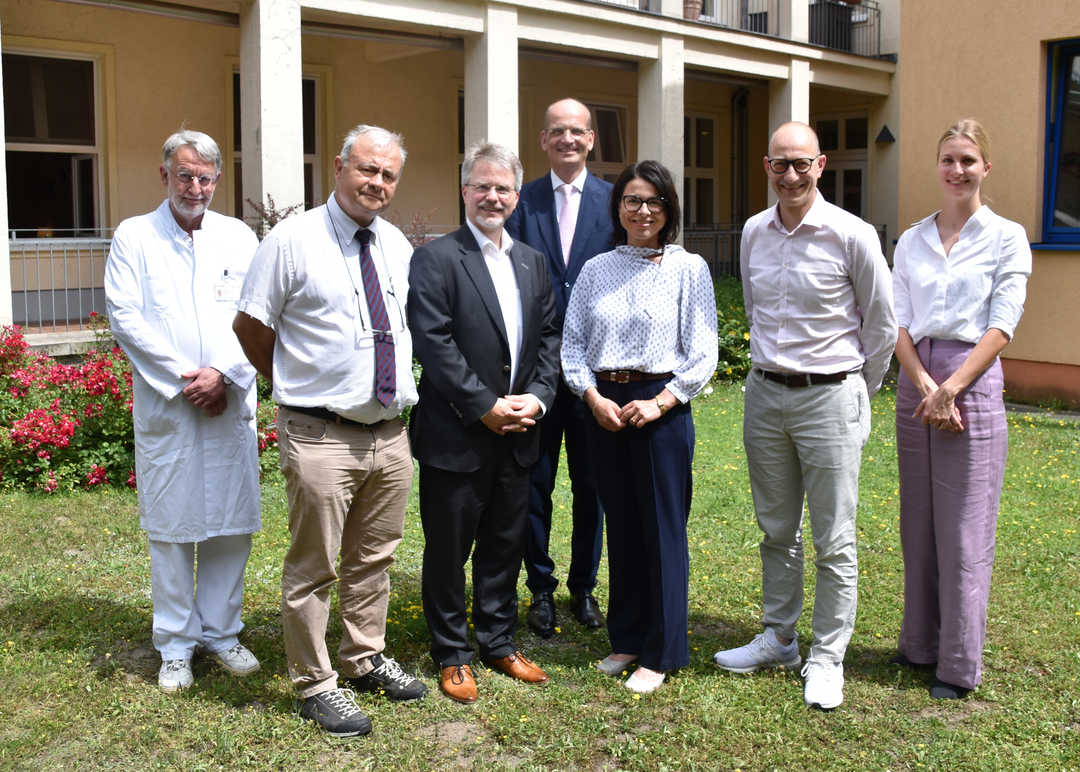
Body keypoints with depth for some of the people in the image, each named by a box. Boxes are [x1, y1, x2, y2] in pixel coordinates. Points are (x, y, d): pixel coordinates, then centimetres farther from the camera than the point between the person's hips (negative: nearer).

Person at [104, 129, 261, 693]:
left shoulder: (240, 237, 10)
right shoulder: (133, 237, 5)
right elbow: (125, 318, -4)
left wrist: (223, 373, -11)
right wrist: (184, 377, -10)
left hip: (231, 404, 2)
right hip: (165, 408, -2)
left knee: (233, 523, 6)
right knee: (170, 526, 3)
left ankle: (221, 632, 22)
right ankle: (176, 645, 15)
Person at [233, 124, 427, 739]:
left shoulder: (399, 246, 9)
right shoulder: (292, 241, -8)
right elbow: (251, 325, -3)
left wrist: (401, 390, 14)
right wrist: (299, 386, 4)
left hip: (391, 432, 6)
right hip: (322, 437, -6)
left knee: (374, 559, 18)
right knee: (313, 569, 4)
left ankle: (366, 660, 35)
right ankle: (315, 684, 19)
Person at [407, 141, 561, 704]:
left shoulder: (533, 262, 12)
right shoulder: (435, 259, -8)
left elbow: (548, 338, 12)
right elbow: (434, 345, -15)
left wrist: (536, 397, -5)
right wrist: (485, 407, -16)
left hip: (517, 434, 6)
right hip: (455, 437, -5)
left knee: (505, 546, 16)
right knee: (448, 550, 7)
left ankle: (499, 642, 33)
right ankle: (452, 655, 23)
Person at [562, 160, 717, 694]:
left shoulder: (688, 269, -1)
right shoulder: (596, 270, 9)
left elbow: (702, 352, -4)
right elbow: (572, 344, 6)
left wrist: (660, 402, -14)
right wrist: (593, 397, -9)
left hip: (662, 406, -3)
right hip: (604, 407, 3)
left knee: (663, 527, 1)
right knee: (621, 525, 12)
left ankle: (662, 652, 14)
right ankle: (627, 637, 26)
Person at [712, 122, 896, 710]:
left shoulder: (852, 236, -10)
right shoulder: (754, 232, 5)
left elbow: (882, 326, 0)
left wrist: (856, 394, 7)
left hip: (830, 398, -5)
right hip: (764, 394, 5)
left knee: (834, 541, 2)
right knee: (776, 530, 15)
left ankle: (827, 659, 16)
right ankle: (778, 640, 30)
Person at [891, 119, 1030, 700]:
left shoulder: (1006, 237, 0)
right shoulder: (911, 241, 11)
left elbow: (1001, 327, -7)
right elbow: (898, 324, 4)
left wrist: (950, 390, -15)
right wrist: (925, 386, -11)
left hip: (973, 385, -4)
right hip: (915, 385, 4)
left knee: (964, 532, -1)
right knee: (918, 523, 11)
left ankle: (960, 664, 11)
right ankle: (920, 642, 25)